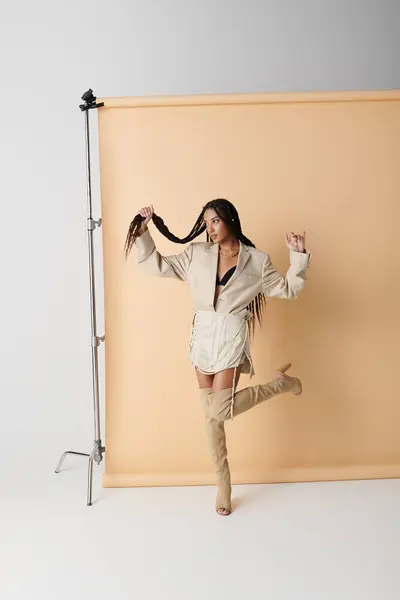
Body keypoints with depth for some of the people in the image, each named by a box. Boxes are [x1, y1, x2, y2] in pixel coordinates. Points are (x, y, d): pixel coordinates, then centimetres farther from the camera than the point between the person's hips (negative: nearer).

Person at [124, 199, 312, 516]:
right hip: (203, 336, 3)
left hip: (232, 338, -3)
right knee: (211, 416, 7)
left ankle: (281, 382, 10)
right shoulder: (196, 254, 4)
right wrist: (144, 233, -6)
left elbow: (288, 289, 5)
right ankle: (223, 489, 24)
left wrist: (299, 256, -8)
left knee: (219, 411, -14)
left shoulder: (257, 260, -1)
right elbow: (158, 265, 6)